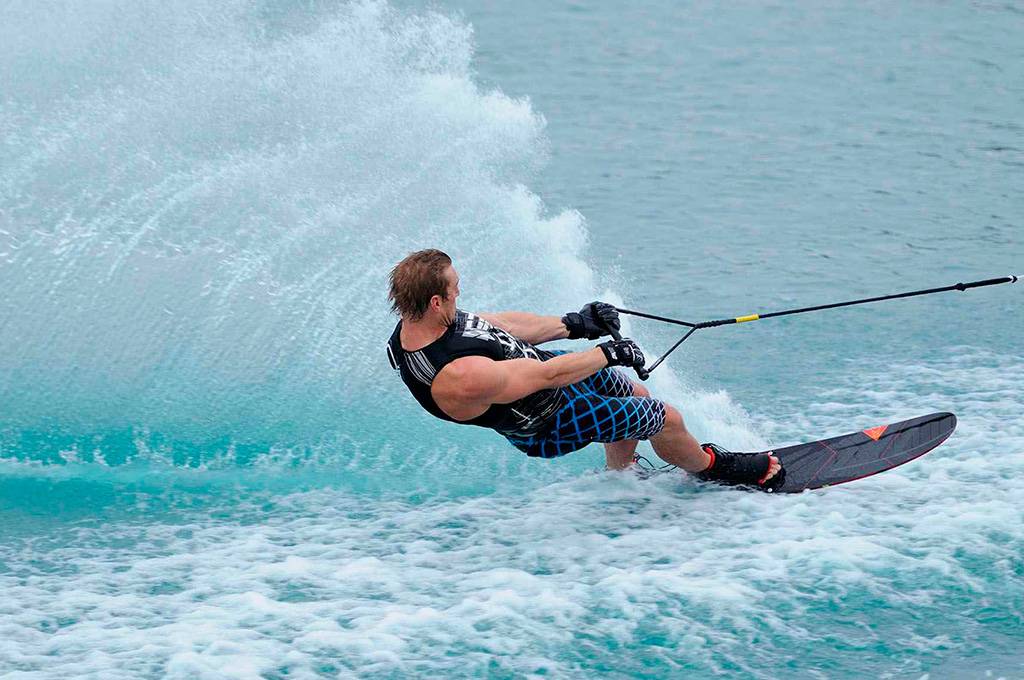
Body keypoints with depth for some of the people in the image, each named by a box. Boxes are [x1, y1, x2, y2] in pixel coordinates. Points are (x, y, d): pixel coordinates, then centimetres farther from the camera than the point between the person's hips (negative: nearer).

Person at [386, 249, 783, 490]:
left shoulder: (417, 323, -16)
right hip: (553, 422, -8)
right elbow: (548, 375, -31)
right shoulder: (460, 378, -43)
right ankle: (712, 468, 39)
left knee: (635, 396, 29)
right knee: (667, 419, 9)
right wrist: (611, 353, -17)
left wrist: (573, 324, 4)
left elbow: (498, 326, -1)